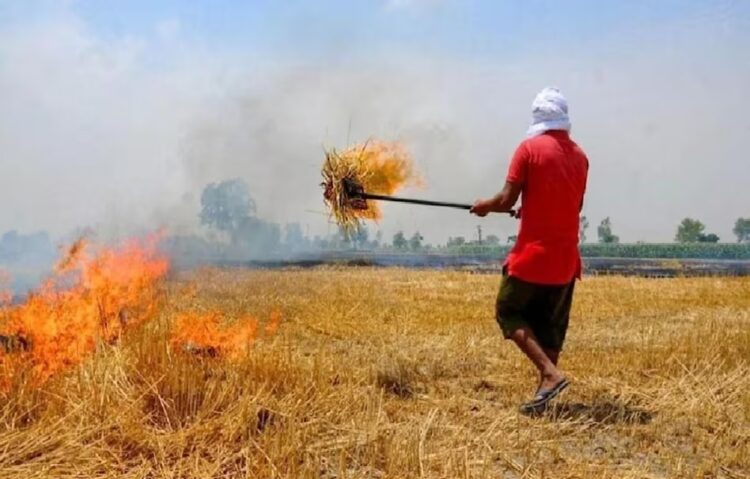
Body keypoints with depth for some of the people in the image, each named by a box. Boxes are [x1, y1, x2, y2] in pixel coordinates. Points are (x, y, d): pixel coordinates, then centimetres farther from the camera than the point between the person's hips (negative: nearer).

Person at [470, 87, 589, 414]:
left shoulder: (529, 148, -8)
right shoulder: (579, 156, 8)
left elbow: (506, 201, -11)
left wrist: (484, 207, 10)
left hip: (532, 254, -6)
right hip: (566, 258, 6)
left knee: (509, 313, 7)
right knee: (550, 327, 12)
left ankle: (550, 373, -9)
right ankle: (543, 394, 13)